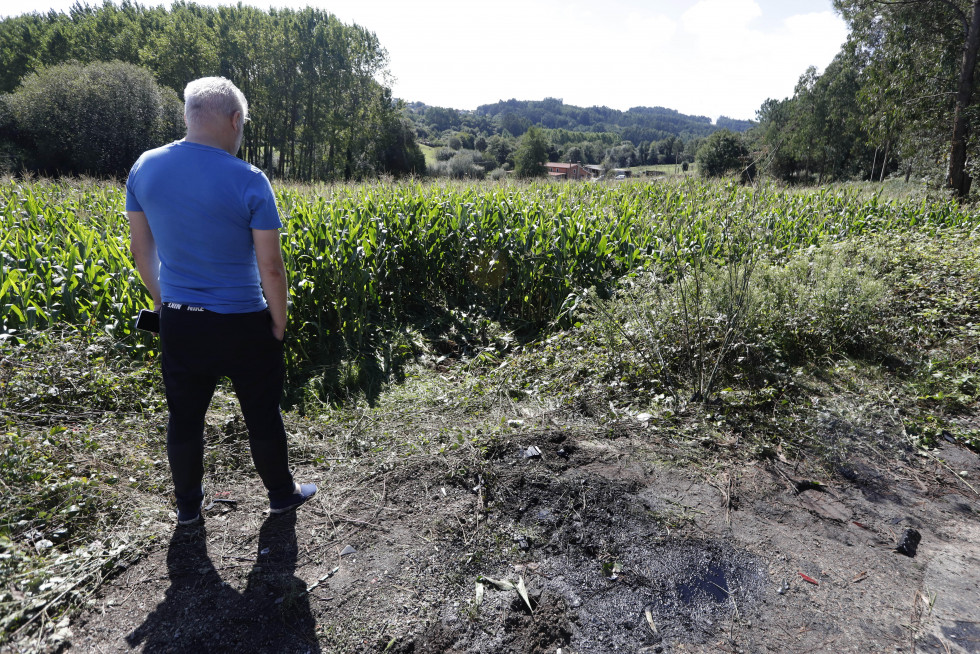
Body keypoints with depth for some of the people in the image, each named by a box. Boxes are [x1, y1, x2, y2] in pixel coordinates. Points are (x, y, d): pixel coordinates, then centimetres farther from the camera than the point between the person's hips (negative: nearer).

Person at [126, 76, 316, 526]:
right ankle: (281, 494, 34)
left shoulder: (144, 169, -2)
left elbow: (140, 248, 7)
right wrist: (279, 324, -3)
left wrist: (162, 301, 19)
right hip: (243, 324, -4)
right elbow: (270, 266, -16)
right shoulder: (249, 181, -18)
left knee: (184, 418, 18)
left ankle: (188, 505, 37)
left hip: (178, 322, 4)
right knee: (262, 415, 15)